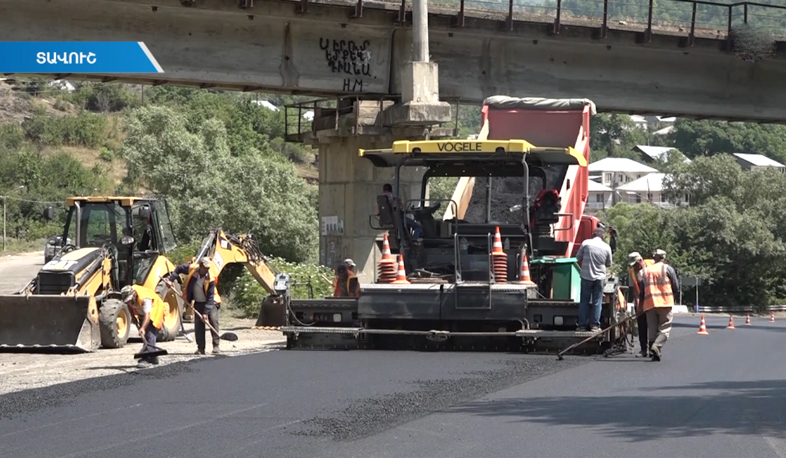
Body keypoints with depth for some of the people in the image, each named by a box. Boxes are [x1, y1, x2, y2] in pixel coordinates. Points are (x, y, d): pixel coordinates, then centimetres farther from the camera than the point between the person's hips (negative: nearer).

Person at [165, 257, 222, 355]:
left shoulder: (210, 279, -25)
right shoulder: (192, 269, -16)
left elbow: (210, 297, -24)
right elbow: (179, 269, 4)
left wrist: (206, 313, -28)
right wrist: (170, 279, -7)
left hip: (211, 302, -4)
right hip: (198, 303, 4)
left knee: (213, 319, -21)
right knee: (198, 324, -3)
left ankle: (216, 346, -15)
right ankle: (200, 348, 3)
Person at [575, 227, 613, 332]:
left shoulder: (586, 243, -7)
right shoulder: (606, 247, -2)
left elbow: (578, 257, 2)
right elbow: (609, 264, 8)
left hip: (586, 276, 0)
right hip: (599, 277, 0)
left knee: (584, 301, 7)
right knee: (597, 302, 6)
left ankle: (582, 324, 6)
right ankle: (595, 325, 3)